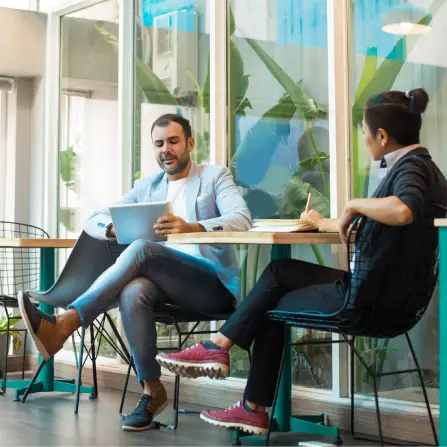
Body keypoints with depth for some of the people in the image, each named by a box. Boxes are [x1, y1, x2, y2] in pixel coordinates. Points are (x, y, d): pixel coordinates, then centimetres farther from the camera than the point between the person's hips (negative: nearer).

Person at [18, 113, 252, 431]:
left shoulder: (216, 177, 8)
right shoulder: (146, 187, 21)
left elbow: (241, 220, -12)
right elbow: (93, 221, 16)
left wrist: (191, 227, -32)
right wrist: (116, 227, -11)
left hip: (213, 285, -4)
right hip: (165, 283, 4)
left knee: (143, 250, -30)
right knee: (133, 292, -34)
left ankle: (64, 324, -37)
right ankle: (152, 391, -24)